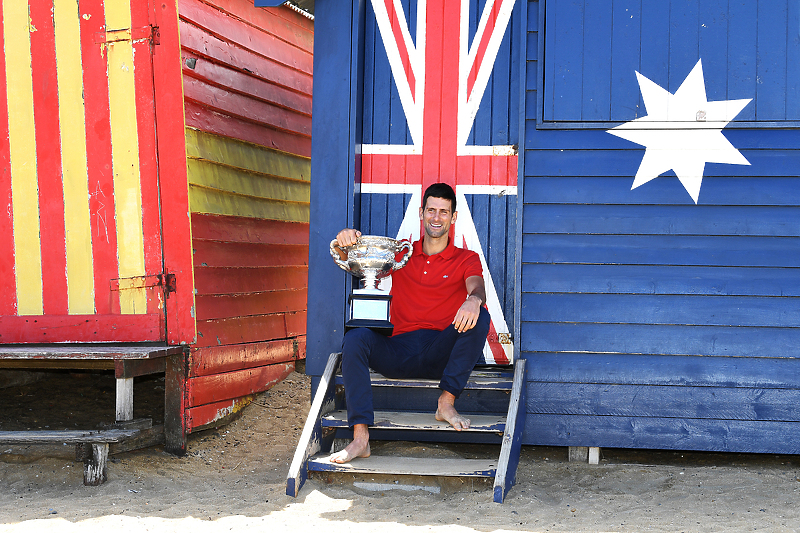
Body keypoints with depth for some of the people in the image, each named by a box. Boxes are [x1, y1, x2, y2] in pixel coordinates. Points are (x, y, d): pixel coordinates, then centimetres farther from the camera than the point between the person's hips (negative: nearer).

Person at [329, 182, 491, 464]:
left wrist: (474, 300, -36)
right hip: (399, 351, 2)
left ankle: (447, 402, -22)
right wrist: (346, 241, -11)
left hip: (440, 354, -1)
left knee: (478, 316, -28)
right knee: (356, 338, -27)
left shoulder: (466, 259, 12)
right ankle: (360, 438, -35)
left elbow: (476, 288, -10)